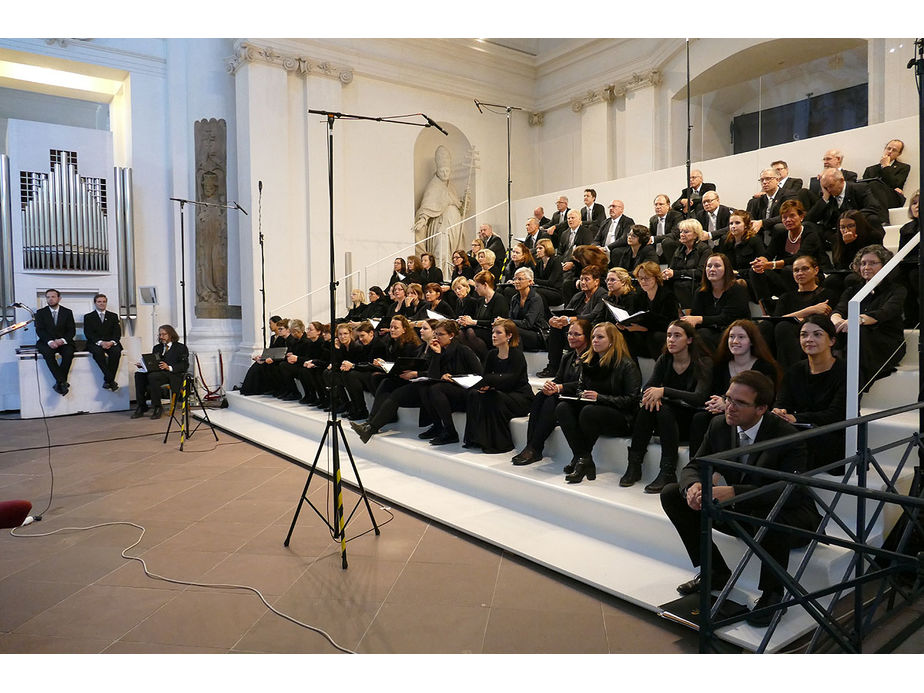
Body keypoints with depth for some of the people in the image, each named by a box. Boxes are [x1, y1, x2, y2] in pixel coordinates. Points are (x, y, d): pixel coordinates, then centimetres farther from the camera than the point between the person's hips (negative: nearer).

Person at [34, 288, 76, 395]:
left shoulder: (67, 312, 10)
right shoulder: (40, 312, 9)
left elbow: (72, 330, 4)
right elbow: (39, 330, -1)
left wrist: (63, 340, -17)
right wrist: (50, 341, -21)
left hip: (63, 342, 0)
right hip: (46, 342, 0)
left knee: (69, 352, -32)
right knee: (48, 352, -34)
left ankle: (59, 383, -28)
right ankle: (63, 382, -37)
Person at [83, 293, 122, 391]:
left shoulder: (113, 316, 18)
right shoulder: (88, 317, 13)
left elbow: (117, 332, 7)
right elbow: (88, 334, 0)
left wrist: (112, 342, -15)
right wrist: (100, 342, -19)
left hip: (110, 343, 1)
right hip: (95, 343, -1)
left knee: (117, 351, -33)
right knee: (98, 352, -36)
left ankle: (107, 380, -28)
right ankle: (111, 380, -36)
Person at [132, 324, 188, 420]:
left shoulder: (181, 347, 7)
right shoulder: (157, 347, 27)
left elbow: (184, 365, -5)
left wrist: (169, 367, -20)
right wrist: (143, 365, -2)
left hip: (173, 374, -6)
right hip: (157, 373, 6)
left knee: (152, 376, -34)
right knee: (139, 375, -22)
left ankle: (157, 407, -22)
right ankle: (141, 407, -21)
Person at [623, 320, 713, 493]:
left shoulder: (703, 363, -12)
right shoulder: (664, 360, 4)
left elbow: (699, 398, -25)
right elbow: (647, 388, -5)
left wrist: (664, 391, -32)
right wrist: (652, 396, -30)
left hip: (690, 422, -4)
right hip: (665, 420, 4)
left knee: (664, 409, -33)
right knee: (648, 406, -26)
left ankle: (668, 473, -31)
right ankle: (634, 465, -23)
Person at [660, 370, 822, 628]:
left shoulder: (786, 435, -24)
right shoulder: (720, 425, -7)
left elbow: (791, 493, -35)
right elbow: (693, 466, -2)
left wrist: (734, 492, -46)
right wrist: (693, 486, -28)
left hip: (790, 517, -6)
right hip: (741, 511, 6)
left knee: (771, 515, -42)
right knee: (671, 494, -7)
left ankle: (772, 592, -14)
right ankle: (716, 572, 5)